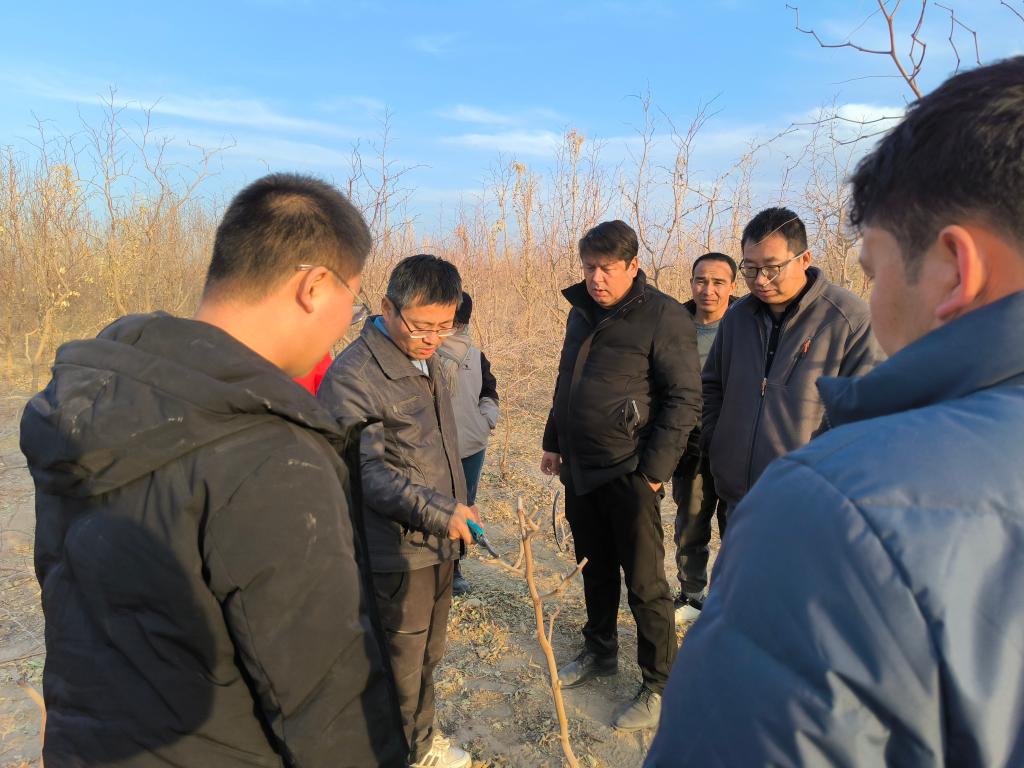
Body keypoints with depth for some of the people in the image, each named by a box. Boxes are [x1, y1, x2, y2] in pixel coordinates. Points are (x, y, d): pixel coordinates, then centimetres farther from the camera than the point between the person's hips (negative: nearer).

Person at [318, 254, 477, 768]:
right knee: (400, 667, 10)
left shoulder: (424, 360, 8)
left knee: (428, 655, 24)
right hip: (396, 554, -8)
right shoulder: (352, 375, -20)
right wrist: (439, 513, -25)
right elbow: (366, 470, -23)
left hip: (438, 543, 8)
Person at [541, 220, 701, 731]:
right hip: (580, 469, 7)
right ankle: (600, 651, 40)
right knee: (595, 568, 21)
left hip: (628, 473, -7)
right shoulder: (581, 312, 9)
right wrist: (553, 442, 16)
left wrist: (655, 469, -17)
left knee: (644, 582, 4)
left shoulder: (663, 316, -13)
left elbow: (685, 400, -14)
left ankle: (658, 685, 21)